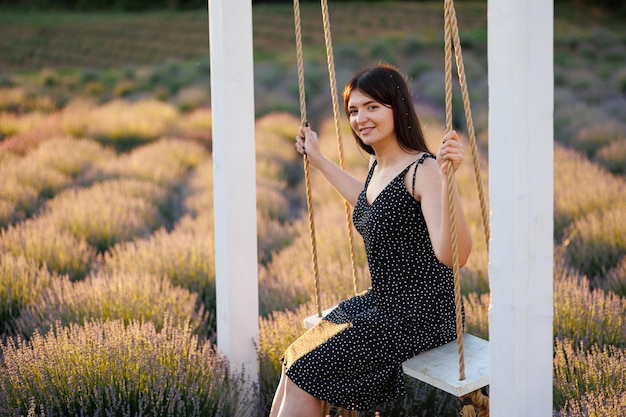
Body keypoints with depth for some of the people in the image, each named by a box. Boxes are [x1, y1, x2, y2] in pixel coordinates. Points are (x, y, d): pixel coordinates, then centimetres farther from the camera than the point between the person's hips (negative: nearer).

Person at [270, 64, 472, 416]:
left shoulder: (423, 171, -21)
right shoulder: (379, 166, 6)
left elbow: (452, 255, -35)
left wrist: (447, 180, -48)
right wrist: (318, 159, 37)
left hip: (420, 314, -9)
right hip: (382, 303, 9)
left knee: (305, 373, -11)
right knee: (295, 361, 6)